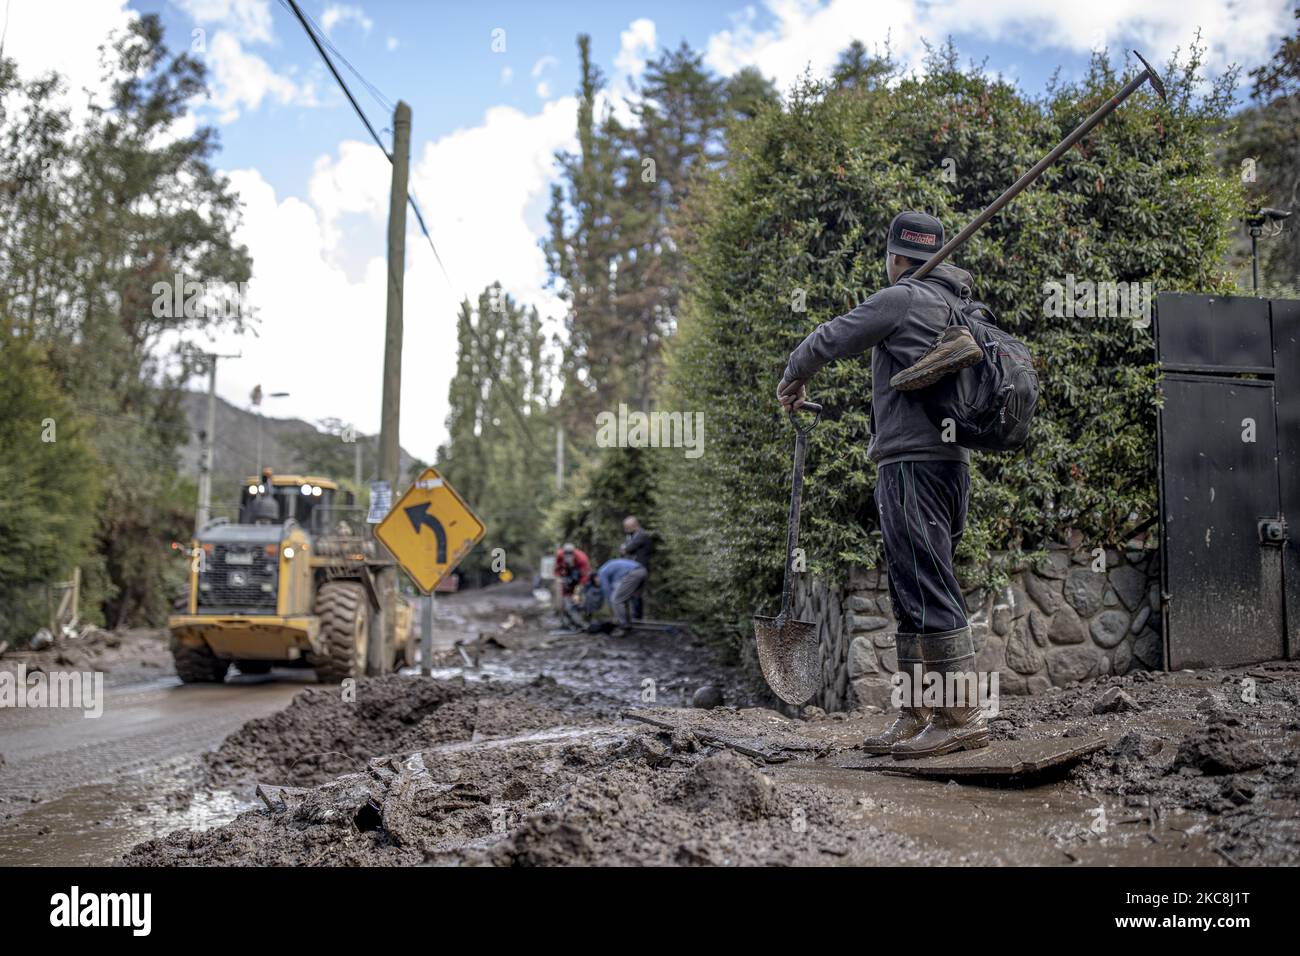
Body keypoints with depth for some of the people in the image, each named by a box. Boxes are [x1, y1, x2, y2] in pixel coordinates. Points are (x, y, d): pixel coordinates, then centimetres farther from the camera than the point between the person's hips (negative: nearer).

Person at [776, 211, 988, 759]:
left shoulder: (901, 299, -5)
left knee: (927, 591, -10)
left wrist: (791, 382, 18)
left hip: (911, 462, -9)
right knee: (916, 595, 11)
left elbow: (828, 341, 0)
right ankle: (917, 716, 14)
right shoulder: (957, 305, 20)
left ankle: (962, 719, -11)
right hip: (951, 462, 9)